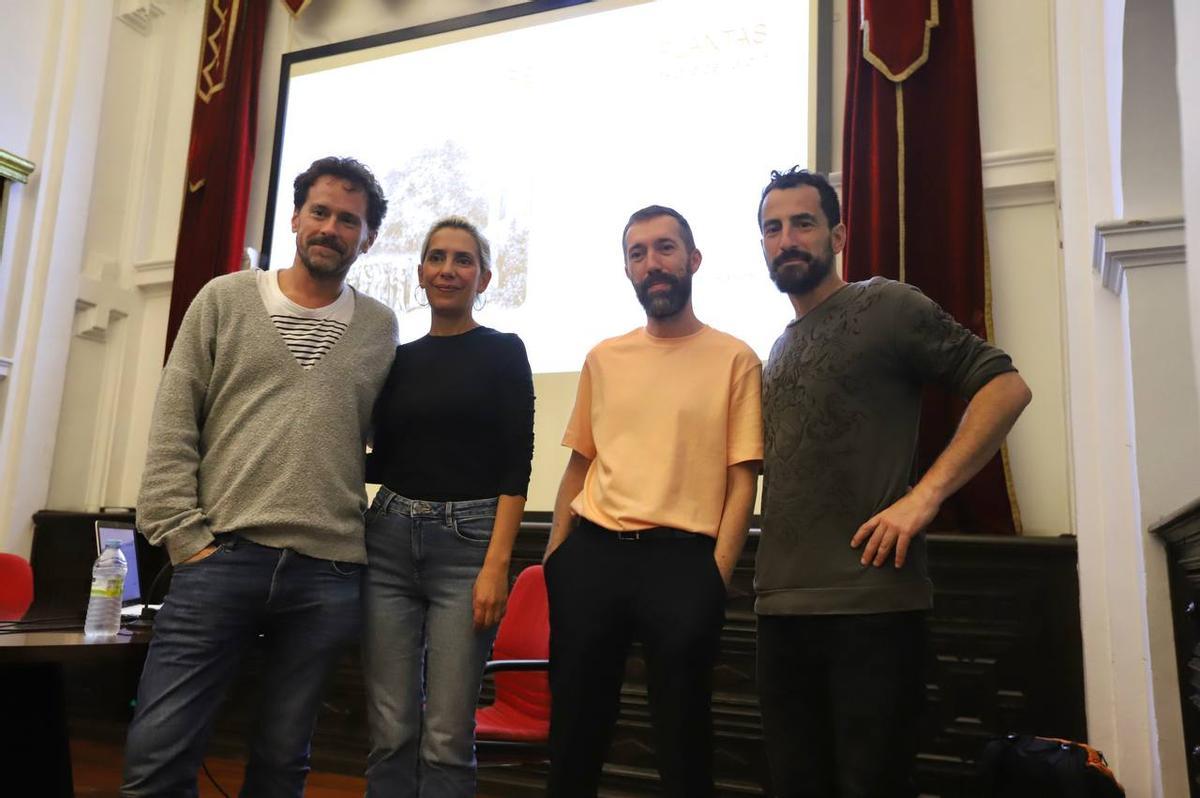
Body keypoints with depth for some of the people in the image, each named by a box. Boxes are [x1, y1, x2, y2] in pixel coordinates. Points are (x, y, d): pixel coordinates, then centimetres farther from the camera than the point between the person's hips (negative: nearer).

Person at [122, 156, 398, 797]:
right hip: (220, 557, 0)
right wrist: (183, 534, -3)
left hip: (330, 575, 1)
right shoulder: (224, 300, 8)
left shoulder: (381, 329, 10)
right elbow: (172, 427, 4)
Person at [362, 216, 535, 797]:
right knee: (390, 733, 4)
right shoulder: (398, 359, 13)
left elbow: (516, 466, -5)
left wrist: (497, 564, -14)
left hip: (468, 543, -3)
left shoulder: (503, 352, 3)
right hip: (389, 540, 4)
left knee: (446, 739, -2)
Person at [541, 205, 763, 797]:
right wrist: (554, 557, 8)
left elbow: (742, 479, -3)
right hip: (590, 554, 4)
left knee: (681, 732, 10)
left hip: (681, 559, -3)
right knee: (574, 728, 14)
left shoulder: (734, 359, 0)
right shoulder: (603, 358, 12)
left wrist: (716, 576, -12)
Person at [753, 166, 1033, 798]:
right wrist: (768, 579, 11)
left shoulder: (884, 306, -2)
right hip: (780, 606, 7)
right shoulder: (778, 349, 18)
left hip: (871, 602, -7)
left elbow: (1005, 386, -9)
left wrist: (925, 495, -19)